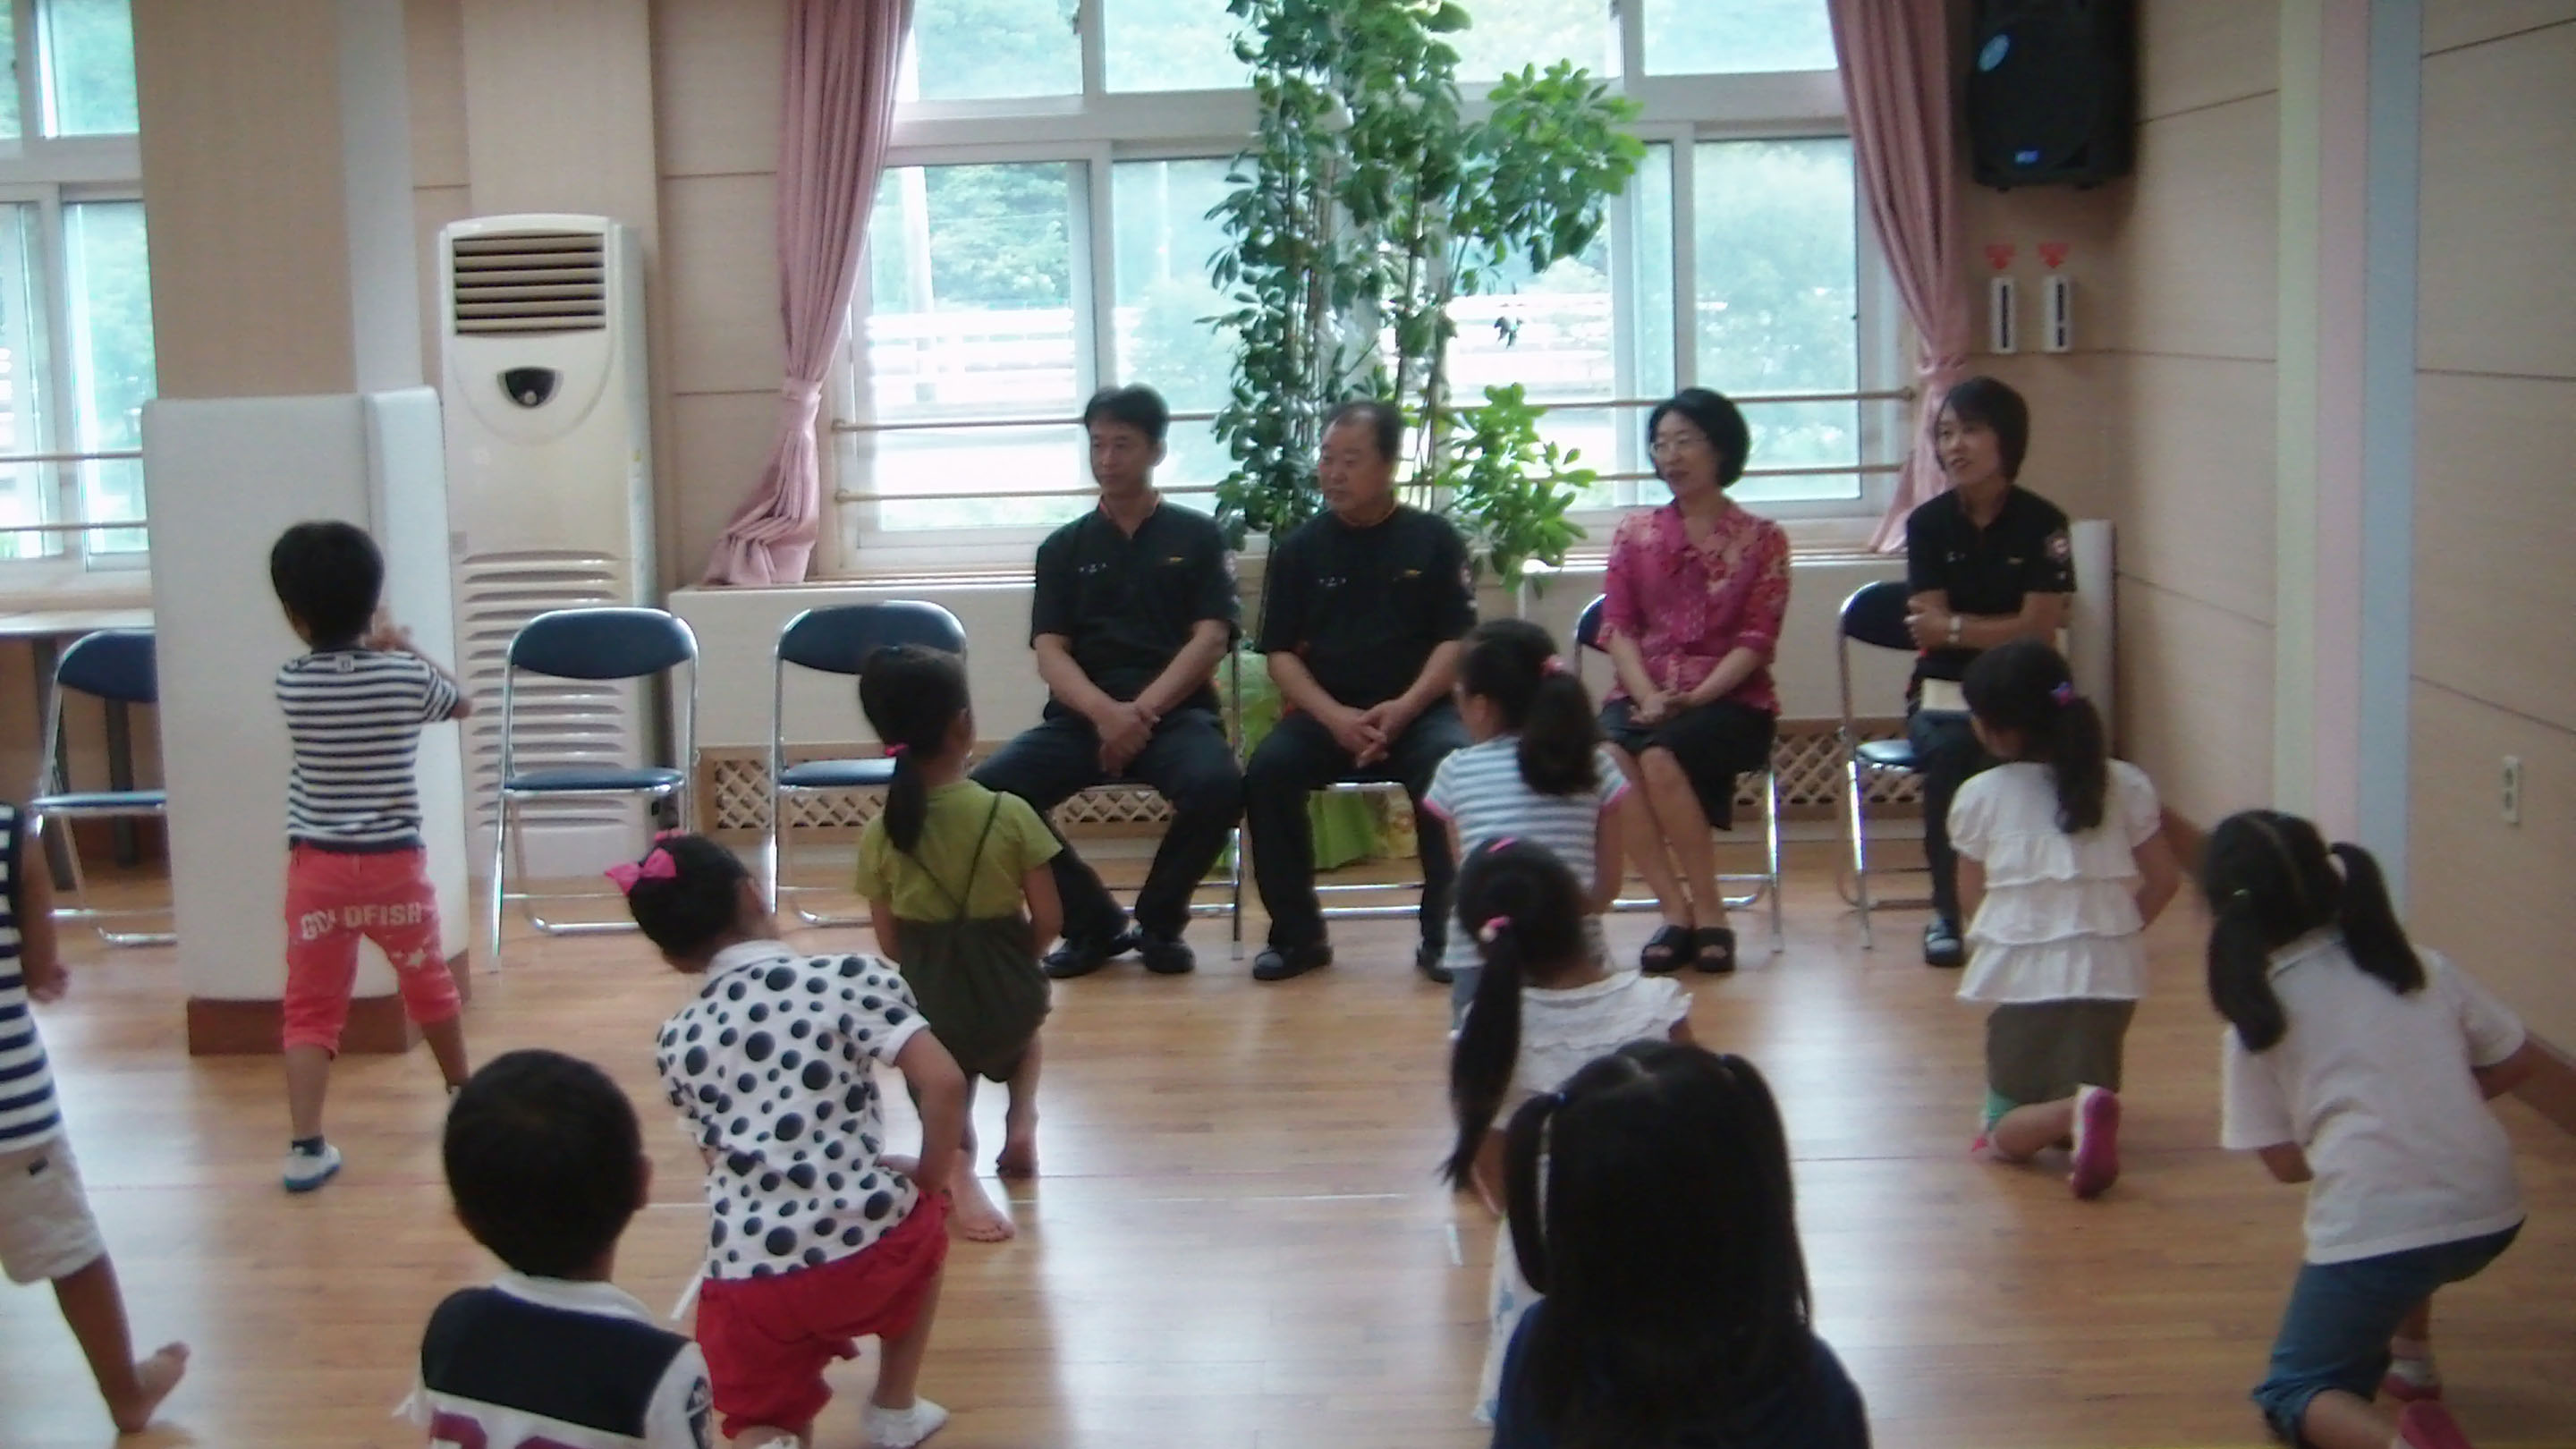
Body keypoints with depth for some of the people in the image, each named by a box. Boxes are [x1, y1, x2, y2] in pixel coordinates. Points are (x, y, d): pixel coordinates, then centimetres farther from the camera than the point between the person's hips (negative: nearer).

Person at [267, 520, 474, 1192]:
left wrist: (373, 652, 20)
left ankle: (305, 1145, -7)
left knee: (311, 1005, 2)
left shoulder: (291, 684, -5)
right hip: (394, 861, 1)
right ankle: (464, 1094, 40)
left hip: (318, 865, -1)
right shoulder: (405, 677, -7)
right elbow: (463, 703, 15)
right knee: (427, 981, 21)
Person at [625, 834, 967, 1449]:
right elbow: (944, 1083, -13)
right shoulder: (850, 980, -4)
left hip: (745, 1283, 1)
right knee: (921, 1223, 33)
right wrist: (930, 1176, 4)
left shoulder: (676, 1043, 9)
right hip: (864, 1252, -1)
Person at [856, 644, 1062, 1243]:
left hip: (930, 1008, 0)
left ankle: (955, 1163, -6)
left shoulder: (878, 836, -6)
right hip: (1011, 1002, 1)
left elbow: (890, 944, 0)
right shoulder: (1009, 814, -12)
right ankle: (1023, 1116, 13)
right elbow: (1047, 920, -6)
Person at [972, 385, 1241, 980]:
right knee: (986, 792, -26)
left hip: (1175, 712, -2)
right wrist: (1106, 713, -17)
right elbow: (1050, 653, 4)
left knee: (1218, 787, -36)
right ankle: (1093, 922, -4)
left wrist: (1141, 712, -15)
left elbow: (1209, 641, 0)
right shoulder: (1063, 547, 15)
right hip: (1082, 717, 2)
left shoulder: (1198, 536, 10)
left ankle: (1159, 920, -5)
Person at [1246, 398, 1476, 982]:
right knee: (1267, 770, -27)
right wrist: (1334, 717, -14)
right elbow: (1281, 653, 4)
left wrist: (1403, 709, -16)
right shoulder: (1300, 549, 8)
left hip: (1416, 712, -1)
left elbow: (1456, 640, 0)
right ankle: (1297, 934, -12)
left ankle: (1442, 934, -19)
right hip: (1326, 715, 2)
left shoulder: (1433, 538, 5)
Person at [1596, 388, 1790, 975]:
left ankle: (1709, 913, -22)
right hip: (1643, 694, 3)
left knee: (1661, 757, -35)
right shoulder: (1634, 533, 14)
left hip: (1729, 698, -2)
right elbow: (1617, 628, 4)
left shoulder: (1761, 539, 7)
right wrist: (1647, 696, -14)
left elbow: (1757, 639, -2)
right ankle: (1676, 912, -26)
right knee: (1610, 756, -33)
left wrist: (1695, 697, -18)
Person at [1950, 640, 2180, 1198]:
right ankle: (2085, 1110, -8)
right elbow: (2164, 880, 7)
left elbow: (1970, 897, 7)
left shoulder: (1979, 797, -3)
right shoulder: (2125, 784, 3)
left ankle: (2075, 1112, -25)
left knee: (2002, 1136, 5)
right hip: (2108, 973, 3)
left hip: (2022, 977, -2)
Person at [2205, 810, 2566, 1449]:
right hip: (2491, 1215, 6)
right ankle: (2411, 1365, 33)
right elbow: (2524, 1059, 16)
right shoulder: (2421, 966, 12)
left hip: (2372, 1230, -5)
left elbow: (2287, 1162, 5)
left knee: (2292, 1394, 11)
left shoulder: (2257, 1019, 3)